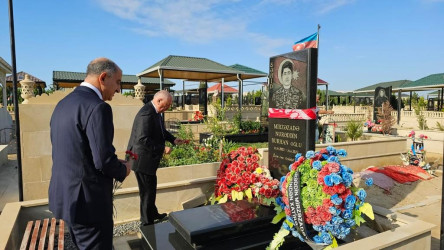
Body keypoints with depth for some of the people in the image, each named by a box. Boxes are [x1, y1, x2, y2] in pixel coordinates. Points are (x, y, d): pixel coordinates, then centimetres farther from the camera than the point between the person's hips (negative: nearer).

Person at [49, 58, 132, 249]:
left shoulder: (63, 104, 9)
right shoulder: (97, 107, -20)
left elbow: (69, 153, 14)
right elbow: (104, 160, -24)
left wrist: (115, 164, 14)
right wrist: (123, 170, -3)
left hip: (64, 195, 9)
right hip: (88, 201, -9)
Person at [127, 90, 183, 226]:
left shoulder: (155, 111, 6)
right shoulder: (147, 114, -26)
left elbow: (160, 130, 19)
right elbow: (143, 140, -30)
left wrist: (173, 139, 3)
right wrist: (162, 149, -23)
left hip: (148, 158, 11)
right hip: (142, 160, -11)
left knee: (151, 187, 24)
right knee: (147, 191, 3)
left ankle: (153, 214, 43)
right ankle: (147, 223, 20)